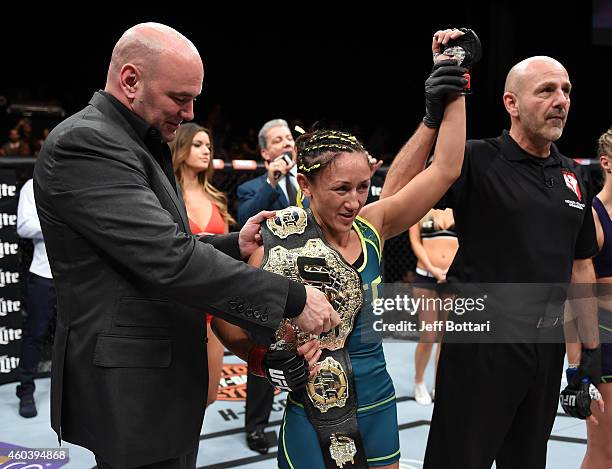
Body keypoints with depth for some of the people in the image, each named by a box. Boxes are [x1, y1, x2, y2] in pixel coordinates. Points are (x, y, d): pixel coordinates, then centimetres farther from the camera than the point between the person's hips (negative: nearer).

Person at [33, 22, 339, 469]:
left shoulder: (137, 146, 14)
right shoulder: (84, 143, -19)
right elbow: (168, 260, -26)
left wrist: (234, 245, 1)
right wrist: (294, 299, -23)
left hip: (160, 378, 10)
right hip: (129, 393, -10)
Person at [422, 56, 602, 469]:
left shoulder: (573, 177, 10)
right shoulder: (476, 160, -10)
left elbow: (581, 264, 16)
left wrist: (590, 346, 14)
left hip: (548, 342, 6)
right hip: (482, 340, -6)